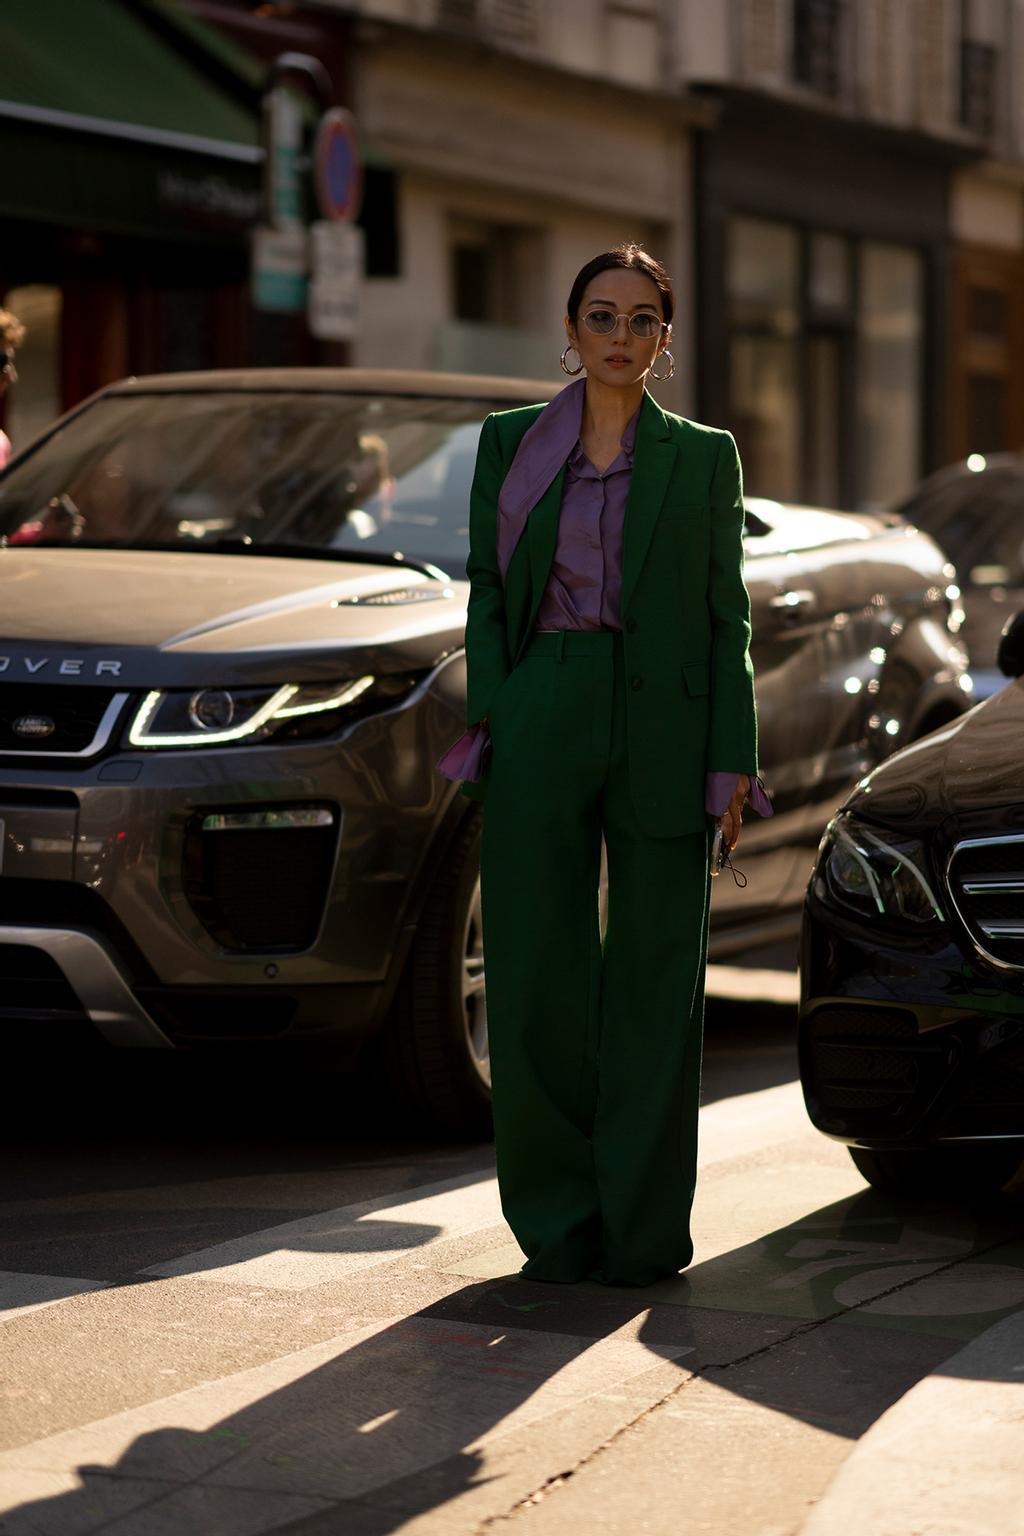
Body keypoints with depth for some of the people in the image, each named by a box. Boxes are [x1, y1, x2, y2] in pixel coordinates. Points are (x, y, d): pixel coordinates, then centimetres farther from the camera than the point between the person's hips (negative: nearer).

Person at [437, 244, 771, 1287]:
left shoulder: (703, 456, 8)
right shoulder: (510, 444, 10)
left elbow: (727, 617, 7)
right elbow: (486, 594, 9)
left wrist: (733, 761, -1)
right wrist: (488, 721, -4)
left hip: (663, 730, 0)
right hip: (543, 721, 1)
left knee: (655, 977, 2)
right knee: (537, 975, -1)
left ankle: (642, 1228, 10)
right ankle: (558, 1222, 11)